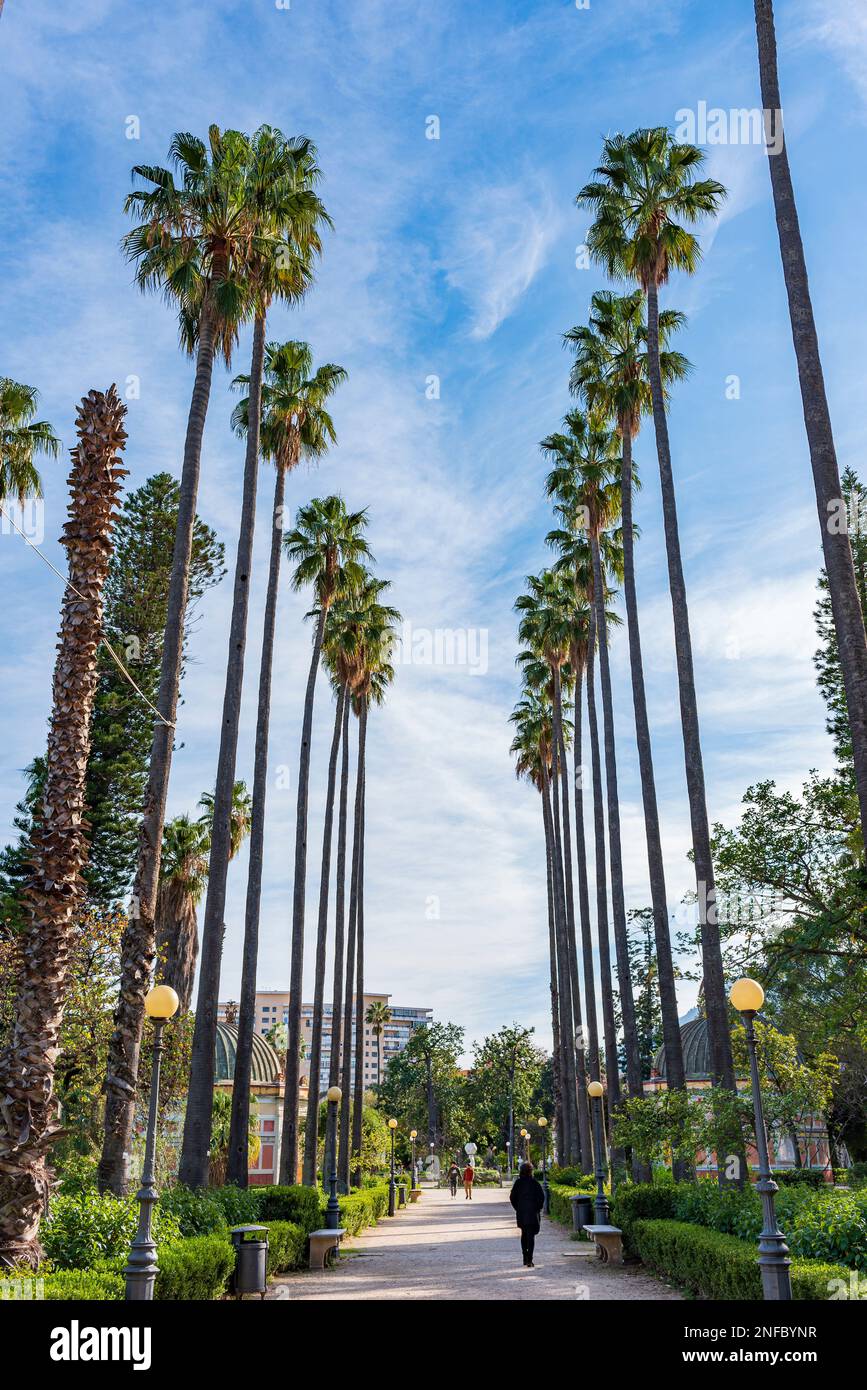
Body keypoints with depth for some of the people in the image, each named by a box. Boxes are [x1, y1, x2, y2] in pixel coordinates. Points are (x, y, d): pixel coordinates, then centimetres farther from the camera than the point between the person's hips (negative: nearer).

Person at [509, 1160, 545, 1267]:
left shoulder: (518, 1183, 1)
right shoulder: (534, 1183, -8)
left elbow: (512, 1197, 2)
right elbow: (541, 1197, -12)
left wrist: (517, 1208, 10)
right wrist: (538, 1208, 1)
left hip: (521, 1213, 4)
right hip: (532, 1212, -4)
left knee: (524, 1234, 18)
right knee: (531, 1235, -3)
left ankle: (525, 1259, 24)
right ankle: (529, 1260, -10)